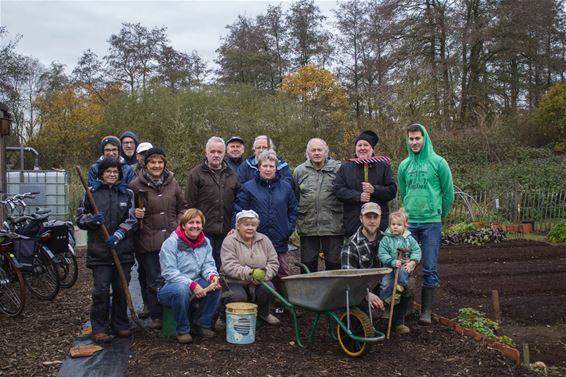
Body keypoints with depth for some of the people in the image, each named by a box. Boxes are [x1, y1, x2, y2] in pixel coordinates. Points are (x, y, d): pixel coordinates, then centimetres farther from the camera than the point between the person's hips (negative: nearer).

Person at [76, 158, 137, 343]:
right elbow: (80, 218, 8)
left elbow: (131, 219, 2)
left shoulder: (127, 193, 8)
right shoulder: (90, 192, 6)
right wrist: (92, 219, -14)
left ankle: (120, 324, 21)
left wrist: (118, 235, -13)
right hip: (99, 250, -1)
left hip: (123, 250, 2)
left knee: (121, 289, 7)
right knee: (101, 290, -4)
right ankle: (99, 328, 7)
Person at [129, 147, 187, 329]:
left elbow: (182, 206, 15)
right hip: (148, 241, -3)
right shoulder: (136, 185, -3)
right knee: (153, 280, 3)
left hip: (172, 238, 3)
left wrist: (179, 225, 3)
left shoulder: (172, 182, 7)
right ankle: (156, 316, 18)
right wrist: (135, 214, -14)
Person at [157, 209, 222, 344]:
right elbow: (169, 272, -20)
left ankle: (202, 324, -1)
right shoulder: (171, 243, -14)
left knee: (216, 286, -20)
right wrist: (191, 284, -30)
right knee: (181, 290, -38)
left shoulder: (205, 242, 6)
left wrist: (212, 276, -22)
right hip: (169, 287, -5)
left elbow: (208, 264, 3)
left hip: (195, 284, 5)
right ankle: (182, 330, -15)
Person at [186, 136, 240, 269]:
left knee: (221, 267, 10)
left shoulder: (232, 175, 14)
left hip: (226, 232, 4)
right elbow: (190, 204, -3)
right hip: (204, 231, -4)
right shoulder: (196, 174, 1)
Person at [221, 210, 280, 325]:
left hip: (258, 283, 4)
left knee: (268, 288, -25)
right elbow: (229, 266, -19)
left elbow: (274, 263, 3)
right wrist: (250, 273, -30)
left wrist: (264, 274, -18)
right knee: (238, 296, -32)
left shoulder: (264, 240, 6)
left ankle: (263, 313, 7)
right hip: (234, 282, -3)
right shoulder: (230, 241, -7)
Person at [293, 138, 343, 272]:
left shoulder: (338, 169, -1)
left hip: (333, 225, -2)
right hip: (307, 226, 2)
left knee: (334, 263, 7)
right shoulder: (299, 171, 8)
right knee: (308, 262, 11)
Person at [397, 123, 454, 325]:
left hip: (431, 223, -3)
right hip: (408, 222, 3)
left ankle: (426, 310, 10)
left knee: (429, 268, 1)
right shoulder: (404, 165, 9)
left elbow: (448, 193, 3)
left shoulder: (438, 163, -3)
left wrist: (440, 213, 10)